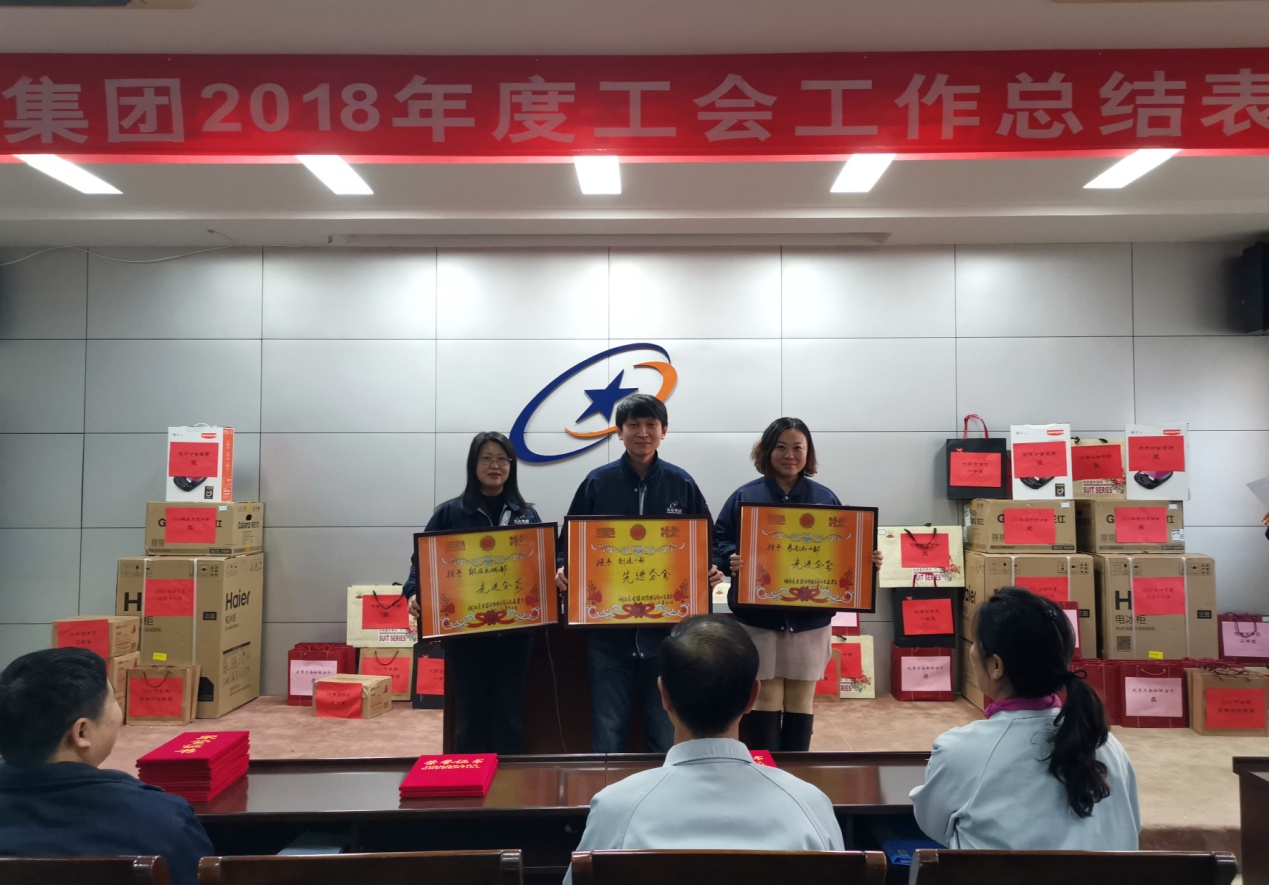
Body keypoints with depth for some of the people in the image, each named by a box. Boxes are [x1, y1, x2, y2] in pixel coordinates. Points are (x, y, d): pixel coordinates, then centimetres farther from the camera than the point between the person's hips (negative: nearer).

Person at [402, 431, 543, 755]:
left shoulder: (527, 515, 8)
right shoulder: (450, 513, 2)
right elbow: (423, 560, 1)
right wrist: (414, 593, -17)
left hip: (514, 632, 2)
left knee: (510, 715, 9)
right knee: (470, 715, 6)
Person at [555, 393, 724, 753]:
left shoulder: (681, 484, 2)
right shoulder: (597, 482, 1)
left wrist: (711, 571, -12)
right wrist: (563, 569, -14)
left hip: (667, 627, 1)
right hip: (608, 628, 0)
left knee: (665, 733, 12)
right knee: (608, 734, 8)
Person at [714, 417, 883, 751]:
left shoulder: (825, 498, 7)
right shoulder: (745, 496, -1)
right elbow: (719, 541, -4)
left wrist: (869, 559, -9)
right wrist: (731, 560, -24)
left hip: (810, 619, 3)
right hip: (758, 618, -2)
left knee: (801, 702, 11)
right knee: (765, 701, 3)